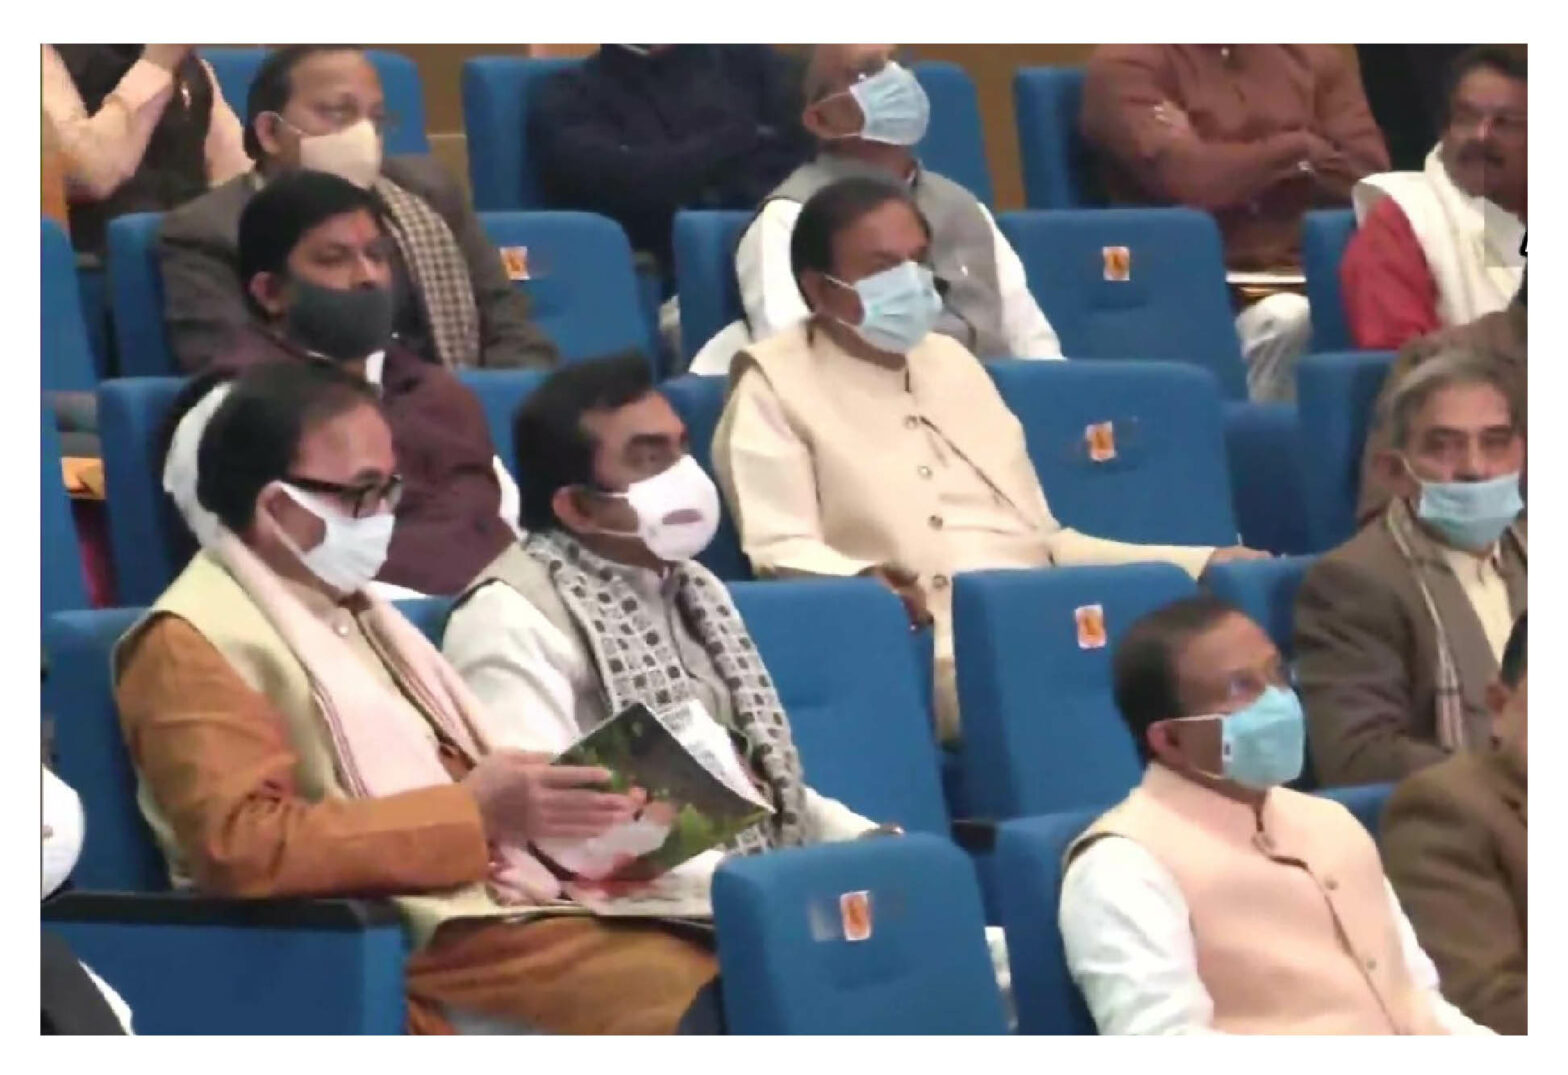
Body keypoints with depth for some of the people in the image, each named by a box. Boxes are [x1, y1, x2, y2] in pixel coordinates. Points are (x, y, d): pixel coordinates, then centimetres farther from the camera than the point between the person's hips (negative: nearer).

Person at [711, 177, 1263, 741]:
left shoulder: (949, 360, 27)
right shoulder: (776, 382, 6)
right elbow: (779, 550, -7)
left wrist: (1200, 563, 17)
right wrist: (864, 580, -30)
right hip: (936, 647, -7)